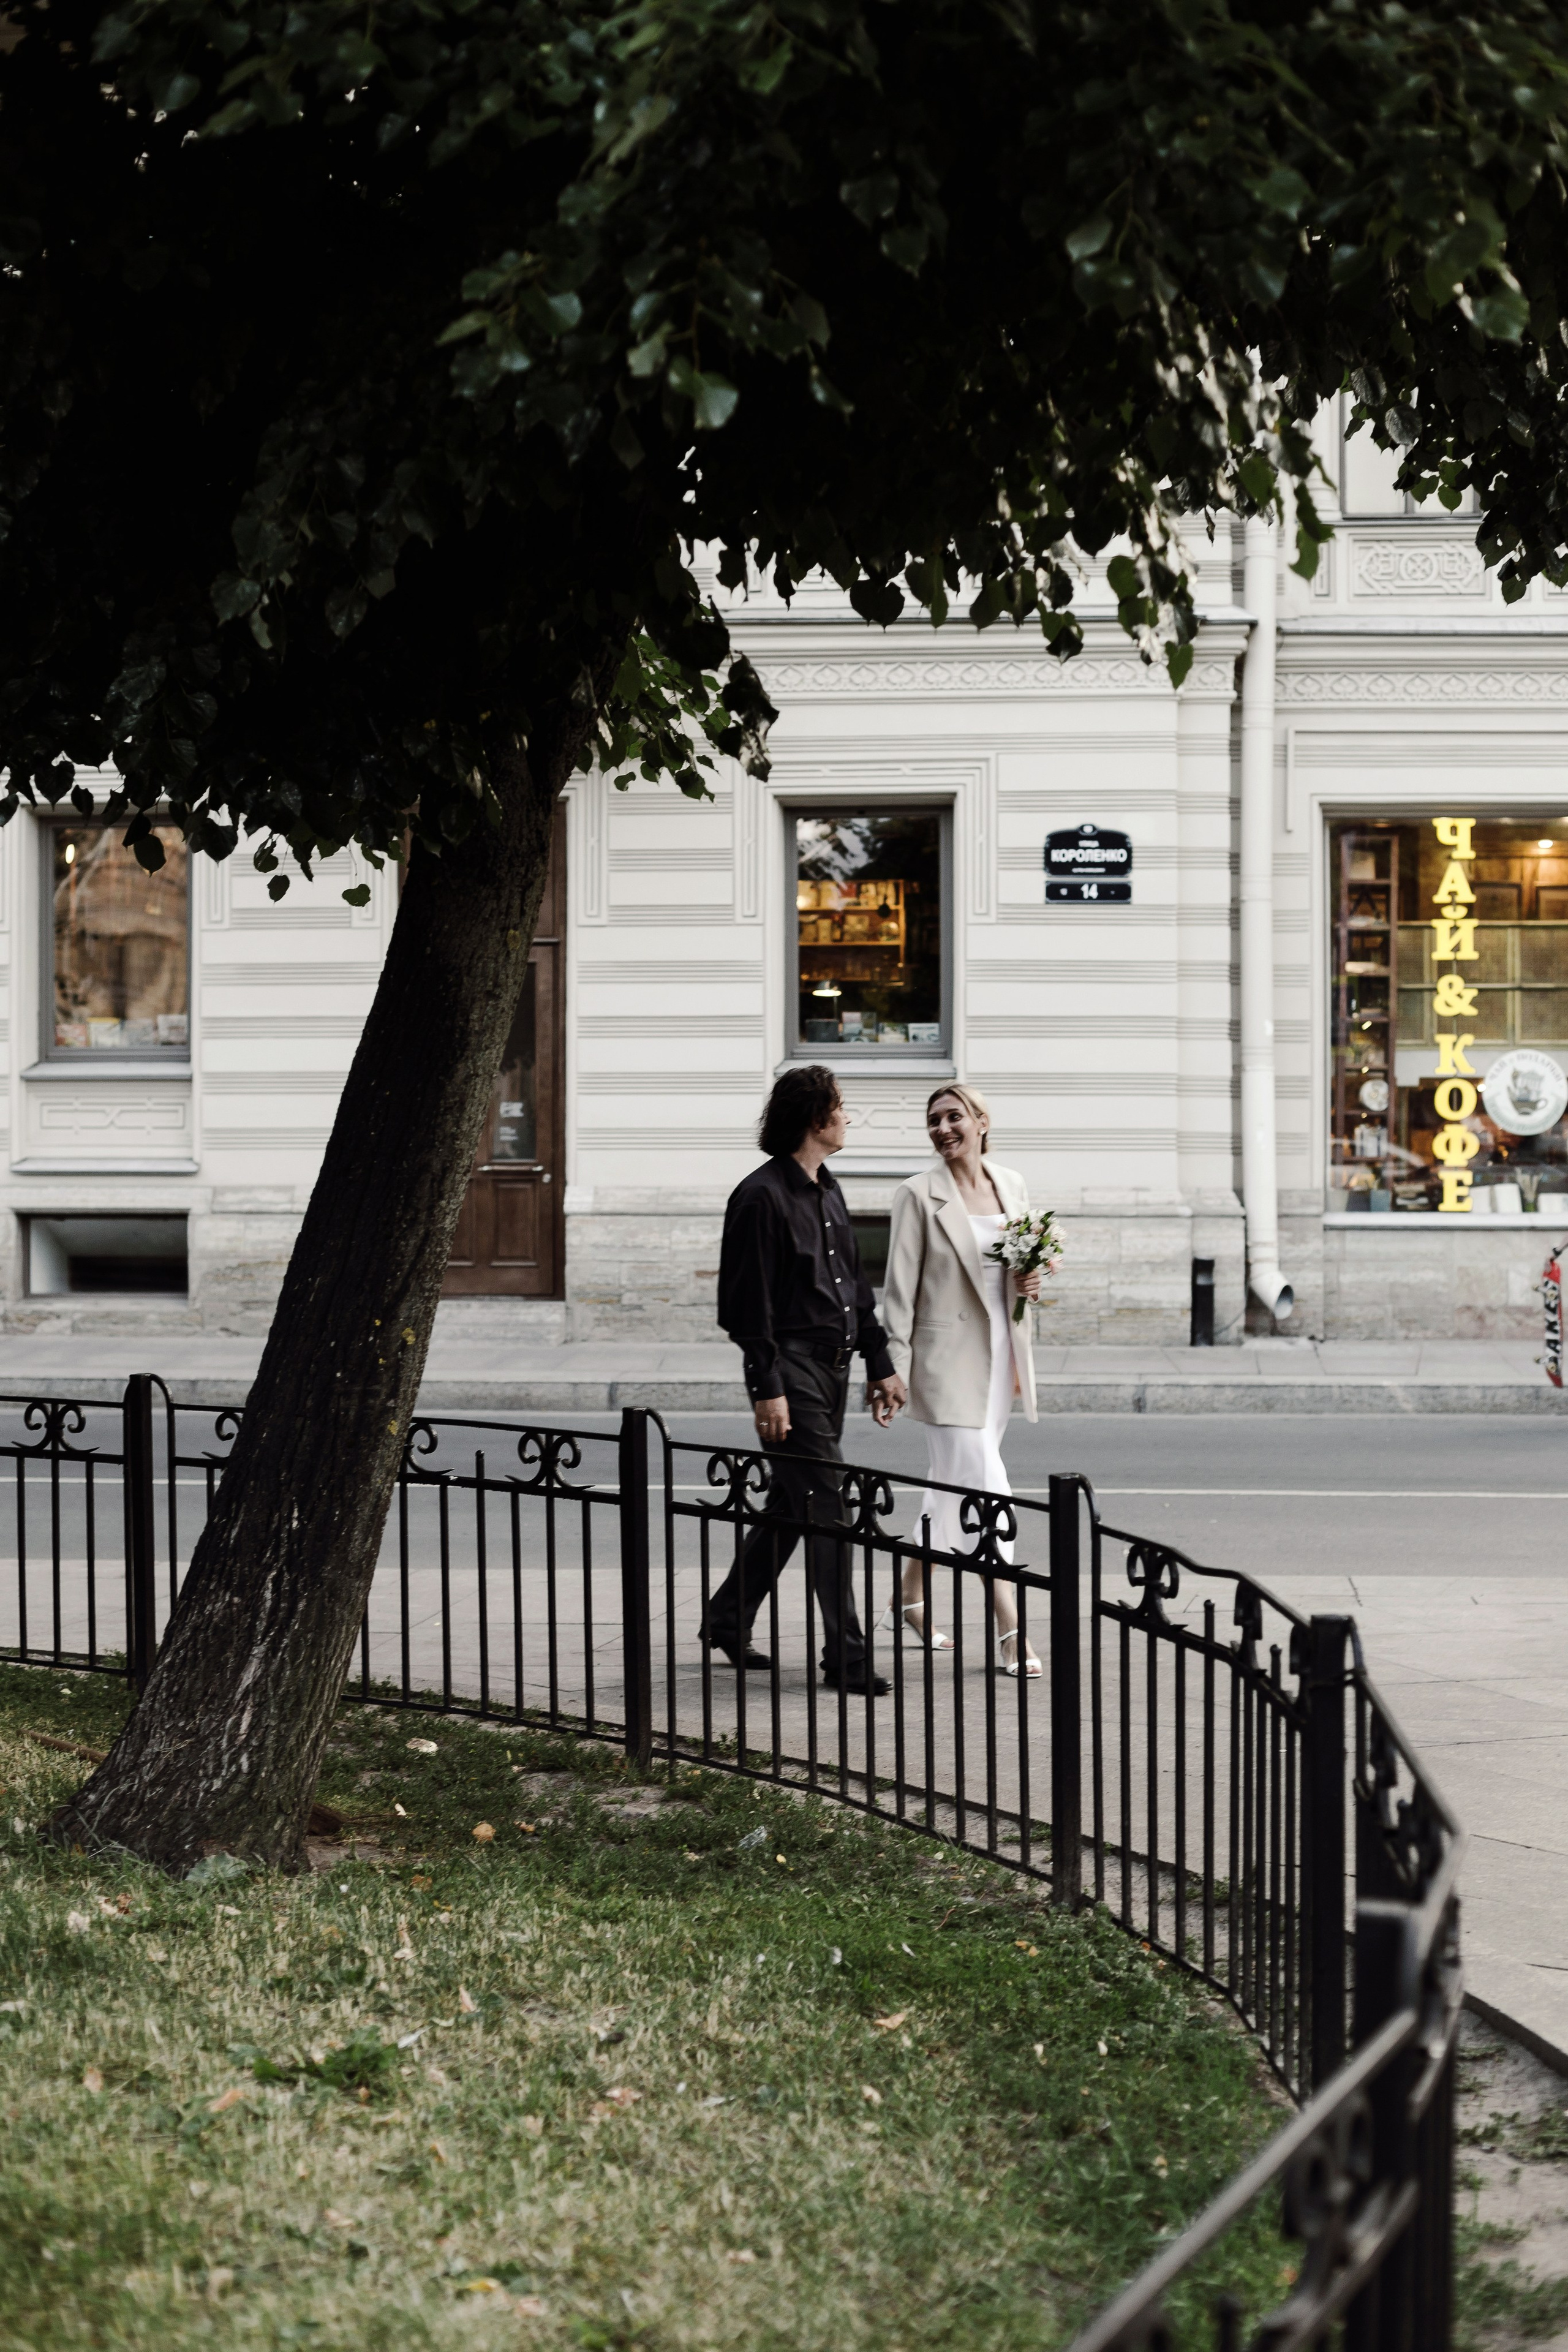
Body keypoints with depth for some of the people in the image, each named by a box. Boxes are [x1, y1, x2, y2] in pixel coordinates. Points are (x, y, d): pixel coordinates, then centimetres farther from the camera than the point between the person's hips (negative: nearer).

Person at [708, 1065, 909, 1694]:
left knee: (792, 1506, 15)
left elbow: (857, 1288, 21)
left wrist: (880, 1365, 17)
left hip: (833, 1365, 9)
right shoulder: (763, 1196, -12)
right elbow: (747, 1301, -15)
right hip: (793, 1366, -9)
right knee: (826, 1508, -9)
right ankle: (845, 1655, -6)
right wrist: (766, 1389, -19)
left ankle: (727, 1620, 28)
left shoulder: (828, 1193, 16)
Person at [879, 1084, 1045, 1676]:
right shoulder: (920, 1195, -8)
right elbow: (900, 1289, -9)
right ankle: (1009, 1628, -9)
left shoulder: (1011, 1184, 8)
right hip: (948, 1357, -6)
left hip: (1000, 1355, 6)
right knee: (984, 1486, -10)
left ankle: (913, 1596, 30)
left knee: (954, 1485, 14)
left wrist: (1031, 1280, -2)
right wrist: (893, 1372, -13)